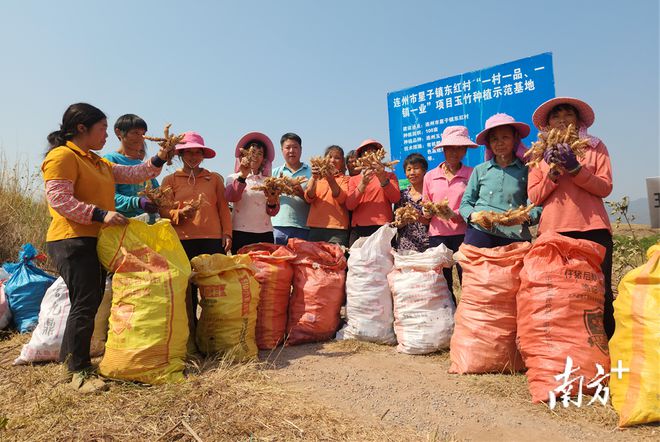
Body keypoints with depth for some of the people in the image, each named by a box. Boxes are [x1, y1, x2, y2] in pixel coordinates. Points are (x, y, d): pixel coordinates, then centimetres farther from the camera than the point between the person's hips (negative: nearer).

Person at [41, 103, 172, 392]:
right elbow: (59, 199, -19)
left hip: (95, 241, 10)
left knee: (91, 303, 14)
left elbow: (132, 174, 20)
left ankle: (69, 359, 28)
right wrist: (101, 214, -26)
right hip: (72, 241, -10)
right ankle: (79, 372, 1)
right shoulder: (62, 156, -10)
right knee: (85, 305, -9)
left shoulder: (98, 162, 20)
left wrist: (158, 160, 6)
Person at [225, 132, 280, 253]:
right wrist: (242, 176, -25)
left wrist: (272, 202, -13)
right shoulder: (233, 178, 8)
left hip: (265, 233, 3)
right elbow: (231, 197, -13)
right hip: (241, 233, -2)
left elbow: (273, 212, 8)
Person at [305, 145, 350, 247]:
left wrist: (331, 181, -25)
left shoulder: (345, 179, 10)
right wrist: (314, 178, -18)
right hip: (315, 227, 2)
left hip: (337, 228, -2)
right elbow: (308, 198, -2)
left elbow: (342, 199, -9)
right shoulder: (317, 178, 16)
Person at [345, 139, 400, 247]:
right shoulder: (353, 179, 16)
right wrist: (362, 184, -13)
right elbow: (349, 205, 1)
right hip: (358, 229, 1)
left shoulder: (389, 176, 16)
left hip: (383, 227, -1)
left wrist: (383, 179, -15)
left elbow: (395, 198, -1)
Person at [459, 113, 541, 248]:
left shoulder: (526, 170, 7)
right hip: (479, 233, 1)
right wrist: (474, 215, -8)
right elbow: (465, 203, 12)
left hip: (515, 236, -1)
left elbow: (538, 207, 2)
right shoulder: (480, 170, 12)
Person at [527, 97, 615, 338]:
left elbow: (605, 187, 1)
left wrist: (575, 168, -11)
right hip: (553, 230, 0)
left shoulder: (595, 147, 14)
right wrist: (553, 172, -9)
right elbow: (534, 196, 5)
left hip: (592, 228, 0)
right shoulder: (540, 153, 15)